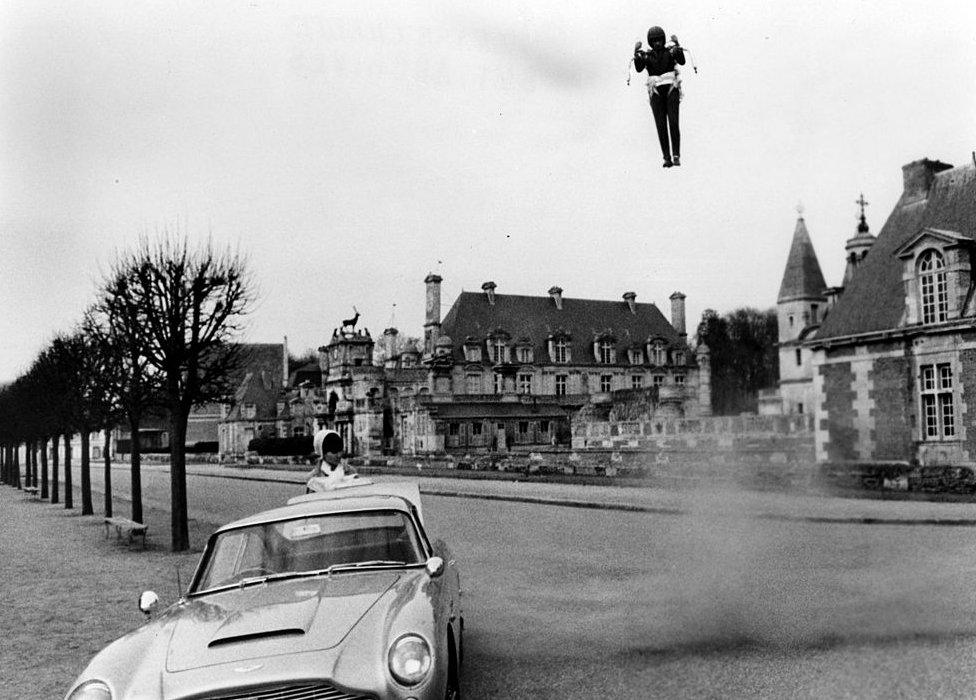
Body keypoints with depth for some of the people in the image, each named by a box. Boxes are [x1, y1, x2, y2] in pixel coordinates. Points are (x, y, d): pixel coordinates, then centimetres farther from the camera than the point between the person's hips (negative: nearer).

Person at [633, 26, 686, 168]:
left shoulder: (670, 51, 6)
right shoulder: (646, 55, 8)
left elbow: (682, 61, -11)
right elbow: (639, 69, -10)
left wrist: (677, 44, -21)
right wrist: (636, 52, -21)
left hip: (671, 90, -1)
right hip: (656, 93, 1)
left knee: (673, 123, -14)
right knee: (661, 126, -5)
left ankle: (676, 156, -12)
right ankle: (667, 158, -2)